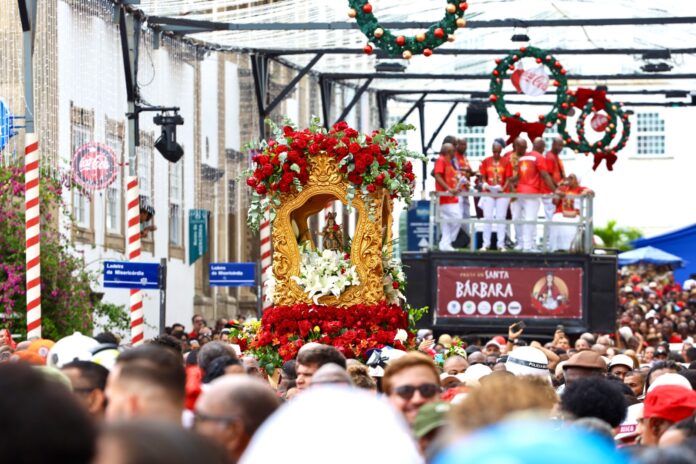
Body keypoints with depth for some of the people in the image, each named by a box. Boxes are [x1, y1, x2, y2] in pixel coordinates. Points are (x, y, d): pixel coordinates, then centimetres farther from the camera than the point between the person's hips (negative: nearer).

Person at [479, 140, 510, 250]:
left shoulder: (505, 162, 1)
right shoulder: (486, 162, 5)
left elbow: (508, 179, 1)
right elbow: (483, 177, 7)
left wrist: (502, 187, -15)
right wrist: (485, 184, -13)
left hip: (502, 193, -1)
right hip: (488, 193, 1)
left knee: (501, 218, 0)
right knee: (487, 217, -1)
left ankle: (500, 244, 5)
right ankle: (486, 243, 4)